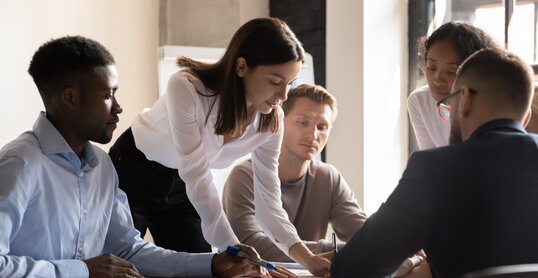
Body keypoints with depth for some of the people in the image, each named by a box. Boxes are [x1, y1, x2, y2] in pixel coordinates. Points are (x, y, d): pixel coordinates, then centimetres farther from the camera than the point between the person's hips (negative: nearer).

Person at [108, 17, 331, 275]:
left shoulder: (271, 120, -18)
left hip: (181, 187, 5)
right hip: (133, 172, -4)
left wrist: (307, 258, -29)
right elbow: (198, 179, -35)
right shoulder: (186, 87, -35)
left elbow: (268, 199, -15)